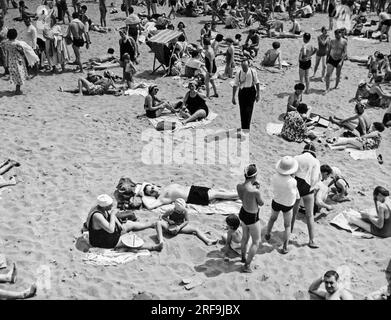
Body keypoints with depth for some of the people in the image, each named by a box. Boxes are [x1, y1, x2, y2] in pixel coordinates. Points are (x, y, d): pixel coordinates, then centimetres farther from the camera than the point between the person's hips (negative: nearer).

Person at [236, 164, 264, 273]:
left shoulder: (239, 186, -14)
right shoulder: (255, 191, -33)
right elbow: (261, 203, -13)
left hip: (242, 214, 7)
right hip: (252, 218, -7)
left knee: (245, 236, 31)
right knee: (256, 242, 16)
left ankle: (244, 257, 53)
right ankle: (247, 266, 22)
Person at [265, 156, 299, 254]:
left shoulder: (274, 177, -24)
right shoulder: (292, 181, -34)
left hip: (276, 202, 3)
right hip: (287, 205, -3)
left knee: (273, 218, 34)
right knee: (287, 226, 20)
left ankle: (267, 235, 55)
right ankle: (285, 248, 25)